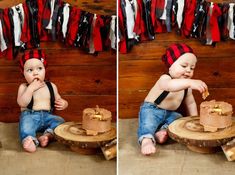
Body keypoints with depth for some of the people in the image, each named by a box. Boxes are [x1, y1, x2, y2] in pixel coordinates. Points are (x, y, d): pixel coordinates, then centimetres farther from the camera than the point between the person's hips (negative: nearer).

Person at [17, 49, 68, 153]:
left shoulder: (51, 86, 11)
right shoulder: (24, 87, 3)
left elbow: (58, 100, 19)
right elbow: (22, 103, -12)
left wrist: (63, 104, -6)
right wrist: (31, 88, -17)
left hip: (47, 116, 3)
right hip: (30, 116, -3)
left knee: (60, 121, -22)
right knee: (26, 123, -34)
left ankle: (47, 135, -42)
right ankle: (29, 140, -56)